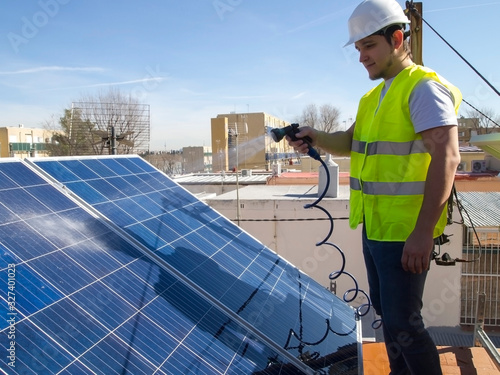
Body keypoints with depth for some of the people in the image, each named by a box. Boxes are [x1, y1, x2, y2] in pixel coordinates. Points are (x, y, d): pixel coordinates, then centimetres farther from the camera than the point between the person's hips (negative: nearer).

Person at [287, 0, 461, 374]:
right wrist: (317, 138, -8)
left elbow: (446, 157, -22)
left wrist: (423, 232, -27)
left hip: (405, 232, -9)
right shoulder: (375, 96, 15)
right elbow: (351, 141, 14)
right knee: (385, 310, 21)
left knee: (402, 322, -1)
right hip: (374, 226, 9)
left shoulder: (424, 88, -14)